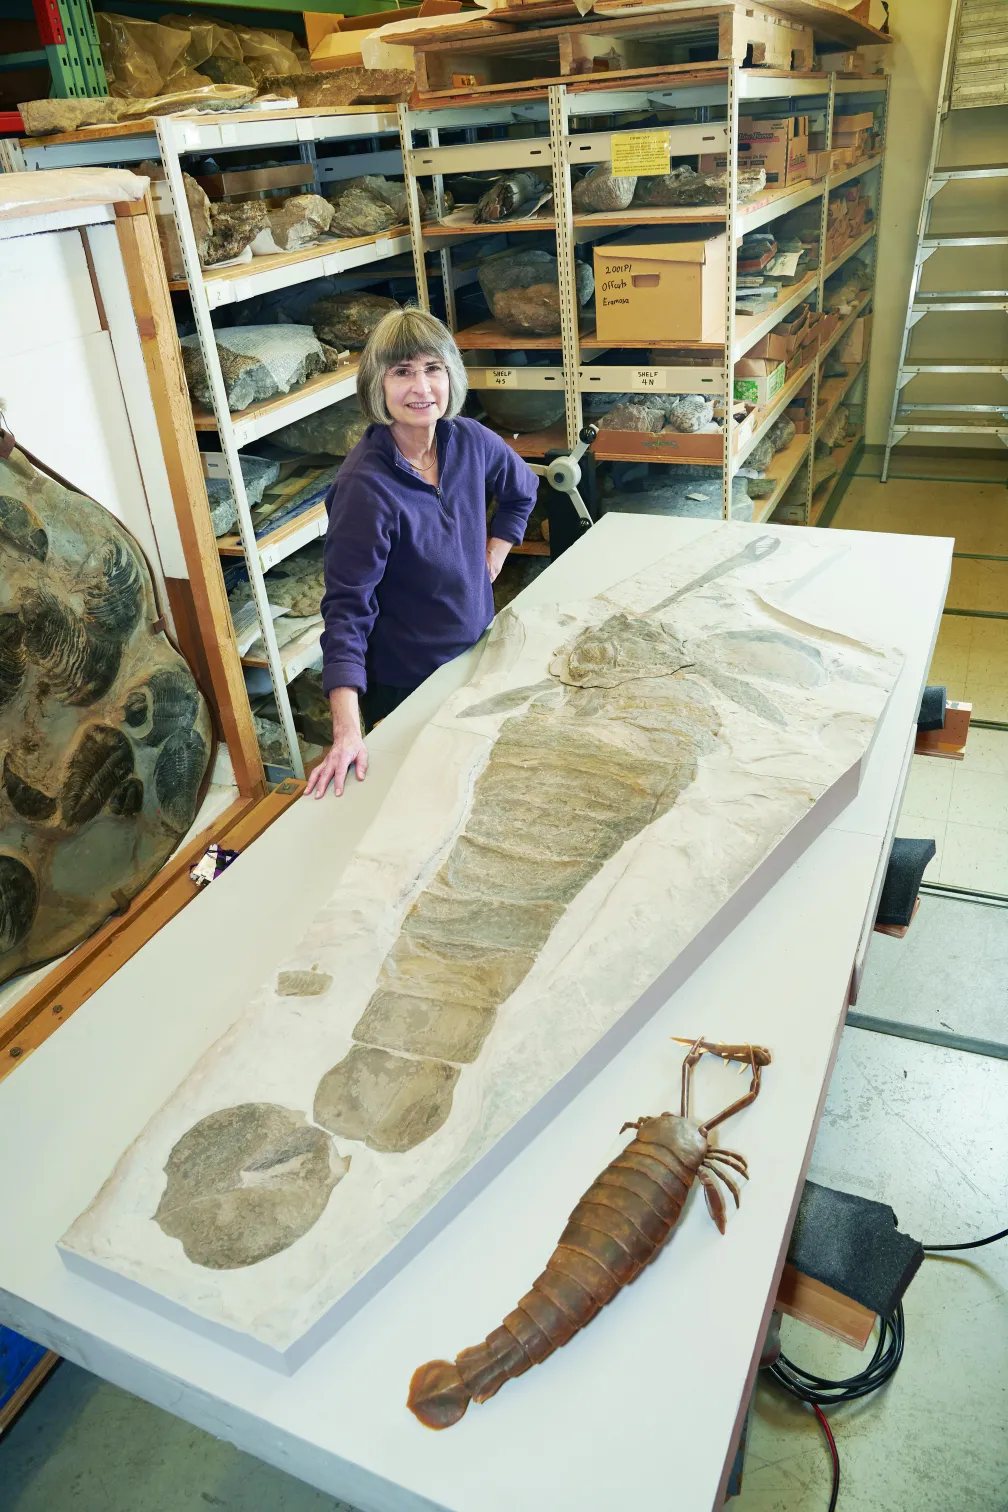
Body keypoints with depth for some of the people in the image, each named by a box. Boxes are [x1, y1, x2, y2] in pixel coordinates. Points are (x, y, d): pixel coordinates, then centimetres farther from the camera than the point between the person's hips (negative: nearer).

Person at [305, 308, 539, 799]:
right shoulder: (365, 485, -26)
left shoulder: (469, 440, -8)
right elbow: (347, 609, -27)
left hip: (476, 651, 6)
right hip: (404, 683, -6)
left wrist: (492, 561, 4)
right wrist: (346, 731, -34)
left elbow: (521, 490, 16)